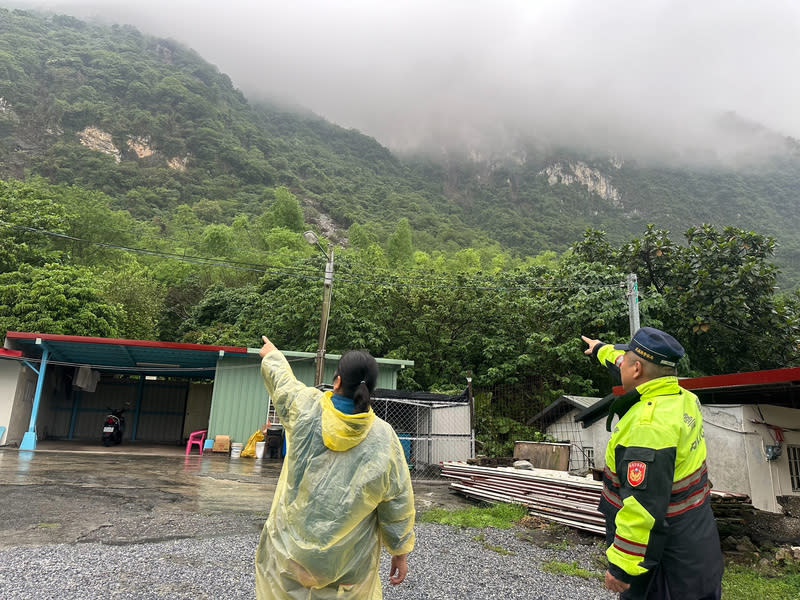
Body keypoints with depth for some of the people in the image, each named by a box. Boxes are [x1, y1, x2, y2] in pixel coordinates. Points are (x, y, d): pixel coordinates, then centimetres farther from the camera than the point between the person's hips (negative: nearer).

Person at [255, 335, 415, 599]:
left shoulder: (305, 408, -13)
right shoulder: (384, 438, -14)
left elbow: (279, 378, 9)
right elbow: (398, 505, -6)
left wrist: (271, 354, 30)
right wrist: (400, 552, 8)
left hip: (289, 553, 1)